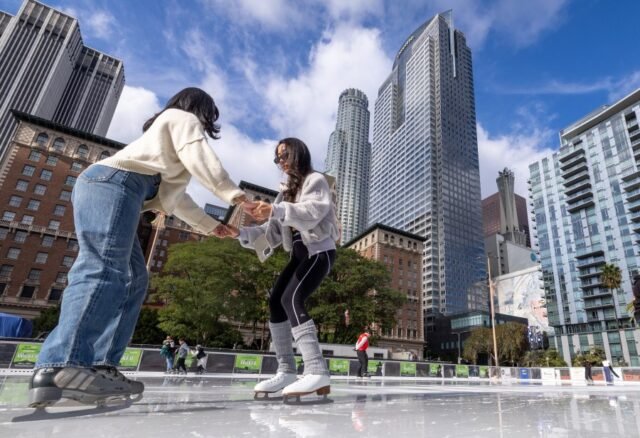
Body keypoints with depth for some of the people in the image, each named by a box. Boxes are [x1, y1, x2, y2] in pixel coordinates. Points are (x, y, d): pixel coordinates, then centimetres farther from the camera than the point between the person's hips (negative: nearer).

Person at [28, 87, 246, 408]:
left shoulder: (169, 132, 39)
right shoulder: (184, 119, 15)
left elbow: (174, 196, 36)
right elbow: (200, 158, -6)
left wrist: (212, 226, 36)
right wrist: (235, 195, -5)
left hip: (100, 187, 9)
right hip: (113, 183, -9)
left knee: (133, 279, -2)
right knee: (103, 270, -25)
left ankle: (99, 368, -10)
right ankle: (60, 367, -36)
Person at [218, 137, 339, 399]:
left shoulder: (316, 180, -3)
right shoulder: (287, 191, 19)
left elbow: (312, 212, -24)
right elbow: (272, 232, 11)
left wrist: (275, 210, -37)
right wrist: (241, 233, -3)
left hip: (320, 250, -8)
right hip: (300, 254, 8)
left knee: (291, 299, -25)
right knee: (276, 301, -2)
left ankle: (318, 373, -27)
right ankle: (286, 372, 5)